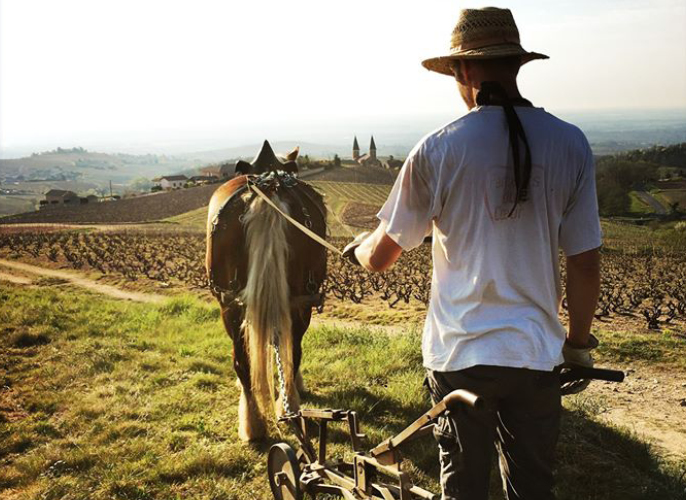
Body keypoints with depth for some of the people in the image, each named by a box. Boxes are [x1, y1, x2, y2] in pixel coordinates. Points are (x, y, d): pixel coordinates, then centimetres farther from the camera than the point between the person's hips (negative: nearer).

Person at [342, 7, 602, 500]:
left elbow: (381, 256, -3)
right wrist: (579, 343, 13)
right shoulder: (570, 144, -5)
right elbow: (586, 262, -1)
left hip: (459, 352, -1)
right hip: (537, 353, 2)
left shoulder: (438, 150, -10)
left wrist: (357, 248, 21)